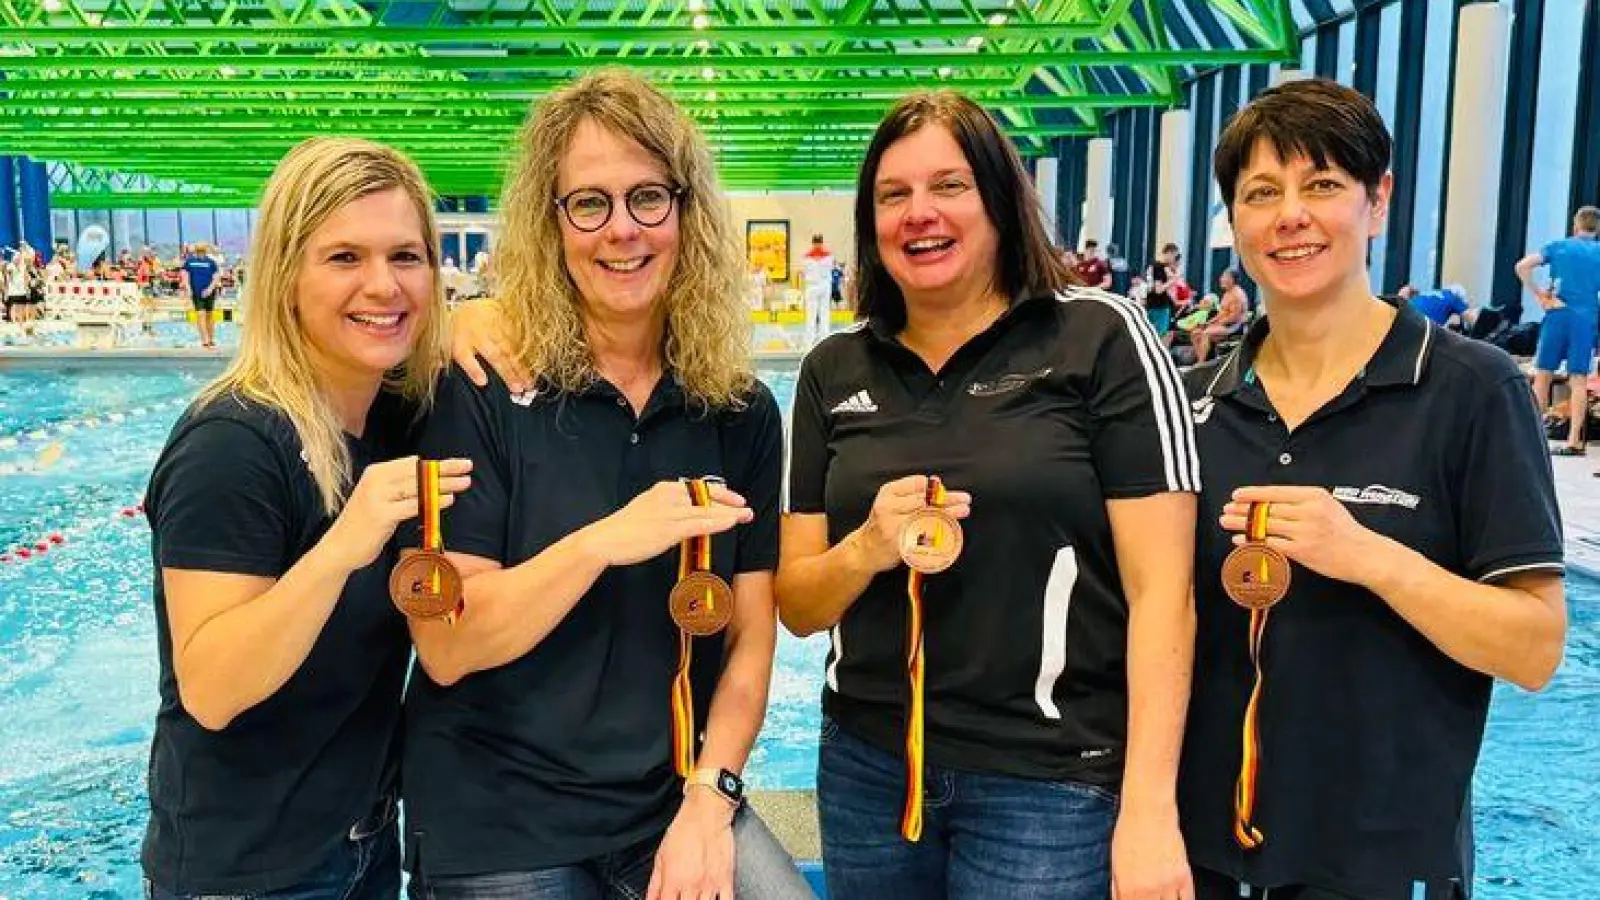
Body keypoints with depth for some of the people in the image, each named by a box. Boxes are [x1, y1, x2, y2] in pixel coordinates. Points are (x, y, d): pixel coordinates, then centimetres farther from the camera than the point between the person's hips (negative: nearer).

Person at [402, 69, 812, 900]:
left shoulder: (740, 410, 0)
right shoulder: (483, 389, -11)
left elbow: (750, 635, 2)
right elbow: (444, 647, -15)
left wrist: (707, 798, -9)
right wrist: (602, 543, -26)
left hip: (676, 800, 3)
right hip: (500, 820, -2)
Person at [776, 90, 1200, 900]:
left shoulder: (1102, 337, -7)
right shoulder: (834, 372, 4)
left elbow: (1160, 589, -10)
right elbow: (797, 606, 6)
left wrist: (1149, 809, -14)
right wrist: (865, 551, -14)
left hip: (1049, 783, -4)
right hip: (864, 768, 4)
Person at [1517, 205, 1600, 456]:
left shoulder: (1558, 246, 8)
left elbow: (1522, 267, -4)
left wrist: (1539, 295, 2)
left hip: (1558, 314, 0)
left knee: (1543, 375, 8)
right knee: (1578, 380, -1)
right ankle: (1574, 441, -1)